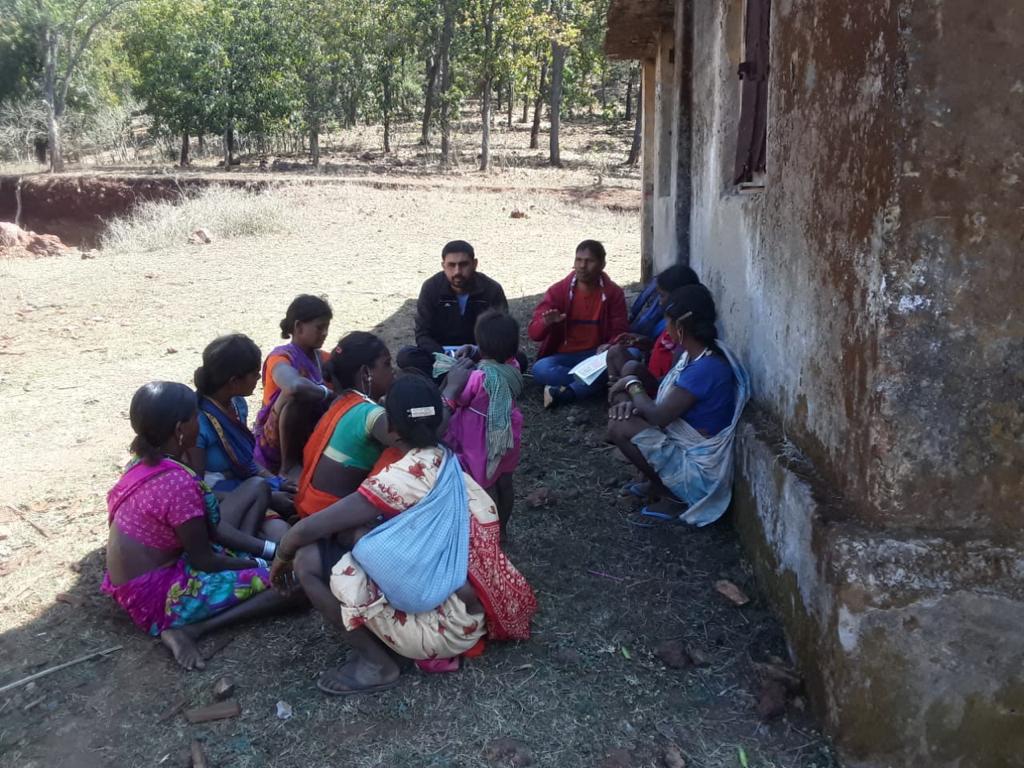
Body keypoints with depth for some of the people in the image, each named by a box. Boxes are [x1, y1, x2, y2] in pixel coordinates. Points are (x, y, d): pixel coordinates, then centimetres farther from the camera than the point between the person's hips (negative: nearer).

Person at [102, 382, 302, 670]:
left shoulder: (144, 464, 4)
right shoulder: (177, 482, -24)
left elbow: (206, 531, 12)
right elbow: (203, 560, -16)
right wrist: (257, 564, -1)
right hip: (154, 596, -9)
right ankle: (189, 630, -13)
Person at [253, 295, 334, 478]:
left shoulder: (320, 358, 7)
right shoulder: (281, 357, -17)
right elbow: (295, 386, -40)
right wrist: (327, 393, -25)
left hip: (306, 441, 7)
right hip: (275, 442, -7)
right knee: (297, 395, -32)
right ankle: (288, 465, -19)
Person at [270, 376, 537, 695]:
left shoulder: (400, 479, -16)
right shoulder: (450, 466, 6)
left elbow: (307, 529, -13)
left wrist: (281, 557, 8)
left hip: (448, 625, -8)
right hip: (476, 615, 9)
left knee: (309, 559, -9)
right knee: (351, 533, 15)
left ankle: (378, 663, 1)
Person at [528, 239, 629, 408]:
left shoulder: (613, 293, 1)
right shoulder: (558, 290, -2)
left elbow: (620, 332, 0)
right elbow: (534, 332, -6)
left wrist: (610, 346, -24)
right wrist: (546, 322, -30)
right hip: (564, 356, 0)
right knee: (540, 369, -33)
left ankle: (566, 393, -36)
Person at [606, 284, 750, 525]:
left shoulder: (706, 368, -29)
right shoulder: (698, 354, 1)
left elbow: (658, 416, -27)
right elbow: (666, 403, 10)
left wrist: (633, 386, -9)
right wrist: (634, 403, -10)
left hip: (697, 470, -10)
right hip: (686, 447, 10)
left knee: (619, 427, -18)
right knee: (622, 415, 9)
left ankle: (672, 496, -4)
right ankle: (660, 482, 12)